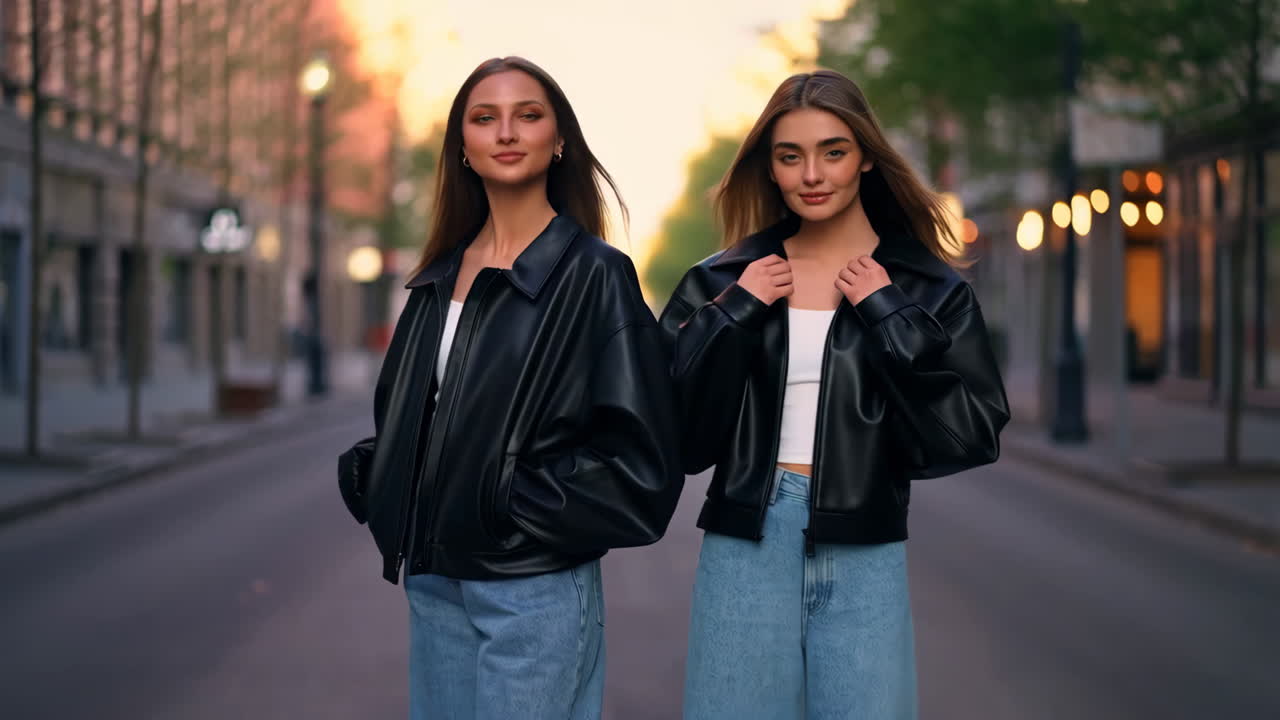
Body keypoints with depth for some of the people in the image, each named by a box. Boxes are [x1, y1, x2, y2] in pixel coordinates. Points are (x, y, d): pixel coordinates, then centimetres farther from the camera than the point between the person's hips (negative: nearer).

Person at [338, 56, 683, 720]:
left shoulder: (593, 275, -8)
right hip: (435, 582, 6)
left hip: (534, 590, -6)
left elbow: (637, 455, -13)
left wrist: (513, 504, -14)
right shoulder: (441, 276, 11)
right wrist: (370, 478, 2)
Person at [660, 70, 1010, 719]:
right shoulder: (723, 281, 6)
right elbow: (674, 433, 0)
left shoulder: (929, 288, 3)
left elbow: (973, 435, -5)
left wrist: (890, 318, -9)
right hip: (744, 552, 1)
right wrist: (733, 314, -8)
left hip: (863, 564, -1)